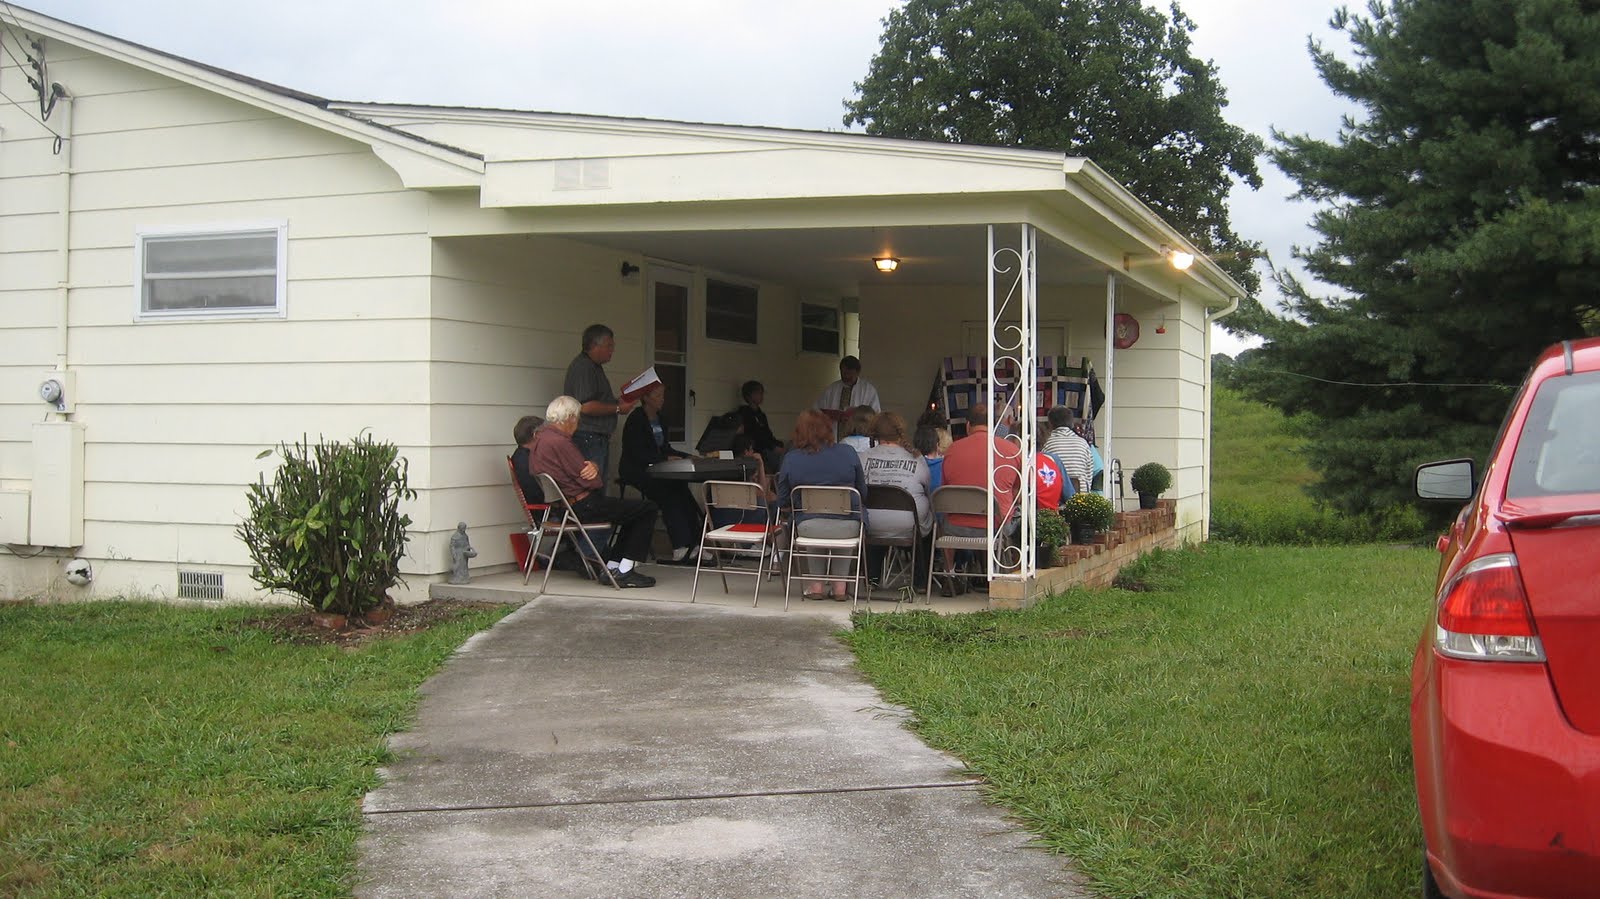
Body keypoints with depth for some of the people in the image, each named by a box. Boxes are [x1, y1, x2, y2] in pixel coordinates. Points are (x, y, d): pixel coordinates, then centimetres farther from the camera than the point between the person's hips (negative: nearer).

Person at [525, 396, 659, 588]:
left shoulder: (540, 438, 12)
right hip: (582, 508, -11)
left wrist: (592, 466, -9)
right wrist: (592, 470, 4)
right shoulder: (559, 443, -22)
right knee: (647, 509, -2)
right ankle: (624, 571, -2)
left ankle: (612, 566, 19)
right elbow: (593, 483, -20)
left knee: (632, 511, 25)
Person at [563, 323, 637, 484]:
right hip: (588, 439, -11)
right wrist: (618, 409, -13)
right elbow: (586, 407, -23)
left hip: (599, 440, 11)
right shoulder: (582, 367, -14)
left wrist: (617, 402, 12)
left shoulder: (594, 367, 20)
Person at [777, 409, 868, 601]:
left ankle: (816, 584, 30)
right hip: (847, 528, 0)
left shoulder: (791, 459, -1)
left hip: (808, 527, 0)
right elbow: (863, 493, 11)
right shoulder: (849, 454, 0)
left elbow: (783, 502, 6)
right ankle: (840, 586, 31)